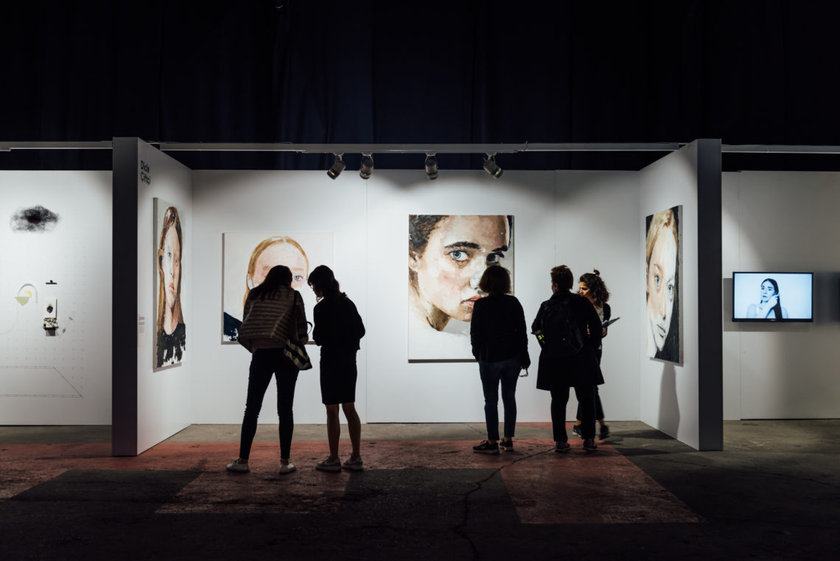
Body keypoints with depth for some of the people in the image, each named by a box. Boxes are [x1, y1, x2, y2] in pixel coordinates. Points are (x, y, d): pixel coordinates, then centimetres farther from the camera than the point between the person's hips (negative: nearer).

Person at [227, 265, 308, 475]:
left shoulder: (254, 295, 9)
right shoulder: (293, 296, 3)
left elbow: (246, 326, 5)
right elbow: (301, 327, -6)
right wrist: (300, 339, 13)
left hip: (261, 355, 1)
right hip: (286, 355, -1)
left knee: (252, 408, 7)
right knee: (285, 409, 3)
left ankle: (243, 460, 9)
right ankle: (285, 462, 3)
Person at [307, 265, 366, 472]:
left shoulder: (322, 308, -14)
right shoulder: (348, 303, 8)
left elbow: (319, 337, -15)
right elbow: (361, 330, 11)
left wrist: (315, 334, 6)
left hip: (331, 362, -7)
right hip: (349, 360, 7)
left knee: (332, 411, 0)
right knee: (349, 409, 11)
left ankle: (333, 459, 5)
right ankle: (356, 457, 12)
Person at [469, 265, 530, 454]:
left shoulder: (481, 305, -12)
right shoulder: (514, 302, -1)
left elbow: (475, 333, -7)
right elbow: (522, 331, 2)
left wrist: (477, 353, 11)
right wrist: (524, 357, 10)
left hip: (489, 358, -4)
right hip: (512, 357, 4)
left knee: (491, 400, 3)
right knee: (509, 397, 11)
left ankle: (492, 442, 7)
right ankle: (508, 440, 16)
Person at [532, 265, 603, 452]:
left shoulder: (546, 306, -3)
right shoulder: (582, 302, -4)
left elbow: (535, 329, 11)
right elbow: (596, 327, -3)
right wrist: (592, 348, 9)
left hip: (554, 361, 1)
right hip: (581, 359, -1)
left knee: (558, 401, 8)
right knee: (586, 399, 9)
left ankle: (560, 441, 9)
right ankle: (589, 439, 9)